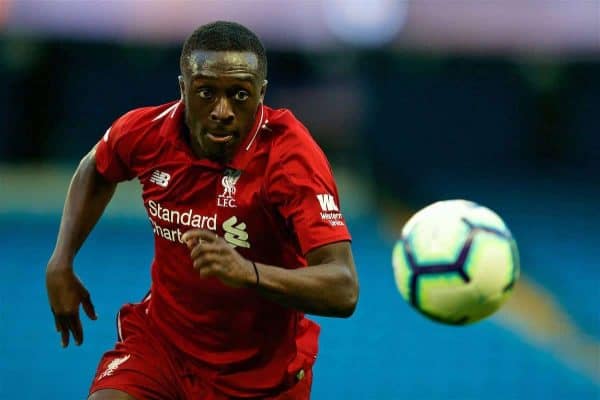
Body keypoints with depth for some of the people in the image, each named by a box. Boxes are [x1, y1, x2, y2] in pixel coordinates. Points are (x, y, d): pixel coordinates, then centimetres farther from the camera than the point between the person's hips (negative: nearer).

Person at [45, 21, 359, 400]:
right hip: (161, 338, 2)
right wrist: (61, 263, 5)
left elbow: (343, 290, -36)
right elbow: (95, 171, 15)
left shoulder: (291, 156, -26)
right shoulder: (147, 132, -13)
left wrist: (247, 272, -52)